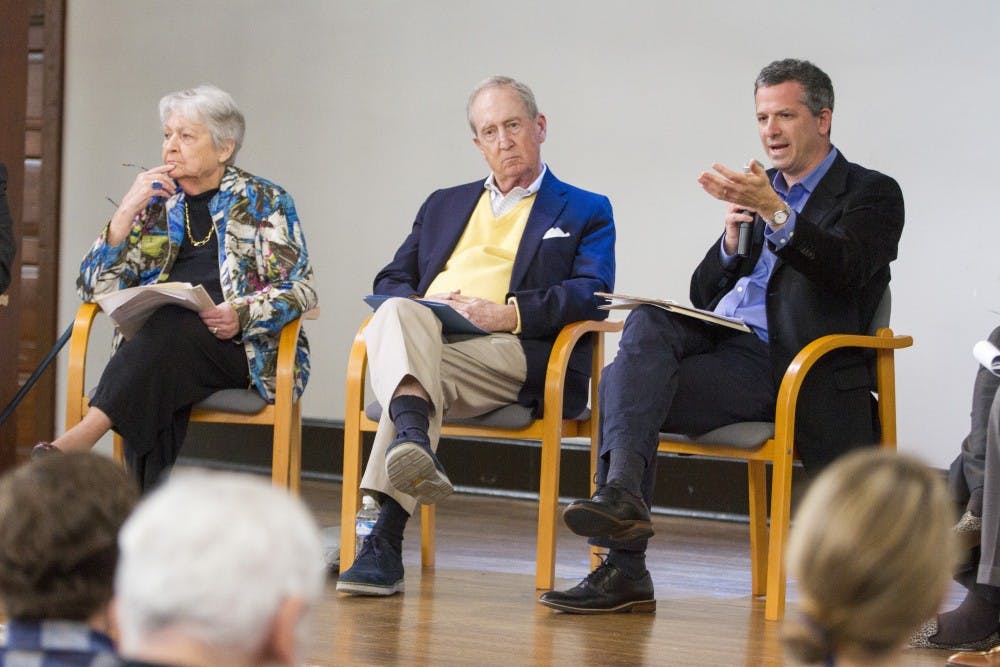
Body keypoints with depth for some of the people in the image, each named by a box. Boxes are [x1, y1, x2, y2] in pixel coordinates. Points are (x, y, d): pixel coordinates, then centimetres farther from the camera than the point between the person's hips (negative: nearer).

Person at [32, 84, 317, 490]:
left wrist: (242, 314, -18)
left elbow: (299, 289, 1)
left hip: (241, 347, -3)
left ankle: (80, 439, -48)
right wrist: (127, 211, -3)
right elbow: (94, 288, 9)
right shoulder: (153, 204, 17)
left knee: (170, 325, -36)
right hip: (158, 344, 3)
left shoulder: (264, 202, 10)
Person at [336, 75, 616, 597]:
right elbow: (390, 281, 26)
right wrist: (422, 306, 0)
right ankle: (412, 438, -62)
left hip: (512, 354, -3)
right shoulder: (444, 205, 35)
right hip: (421, 332, 3)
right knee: (399, 315, -36)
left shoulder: (586, 212, 21)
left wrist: (507, 313, -13)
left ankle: (385, 537, -50)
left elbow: (591, 296, 3)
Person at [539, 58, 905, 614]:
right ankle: (622, 488, -43)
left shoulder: (872, 193, 6)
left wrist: (774, 212, -29)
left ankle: (627, 572, -31)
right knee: (649, 321, -28)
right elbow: (703, 295, 21)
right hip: (720, 337, 6)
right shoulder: (760, 191, 26)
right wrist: (733, 234, 1)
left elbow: (845, 268, -17)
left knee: (624, 386, -26)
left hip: (776, 366, -6)